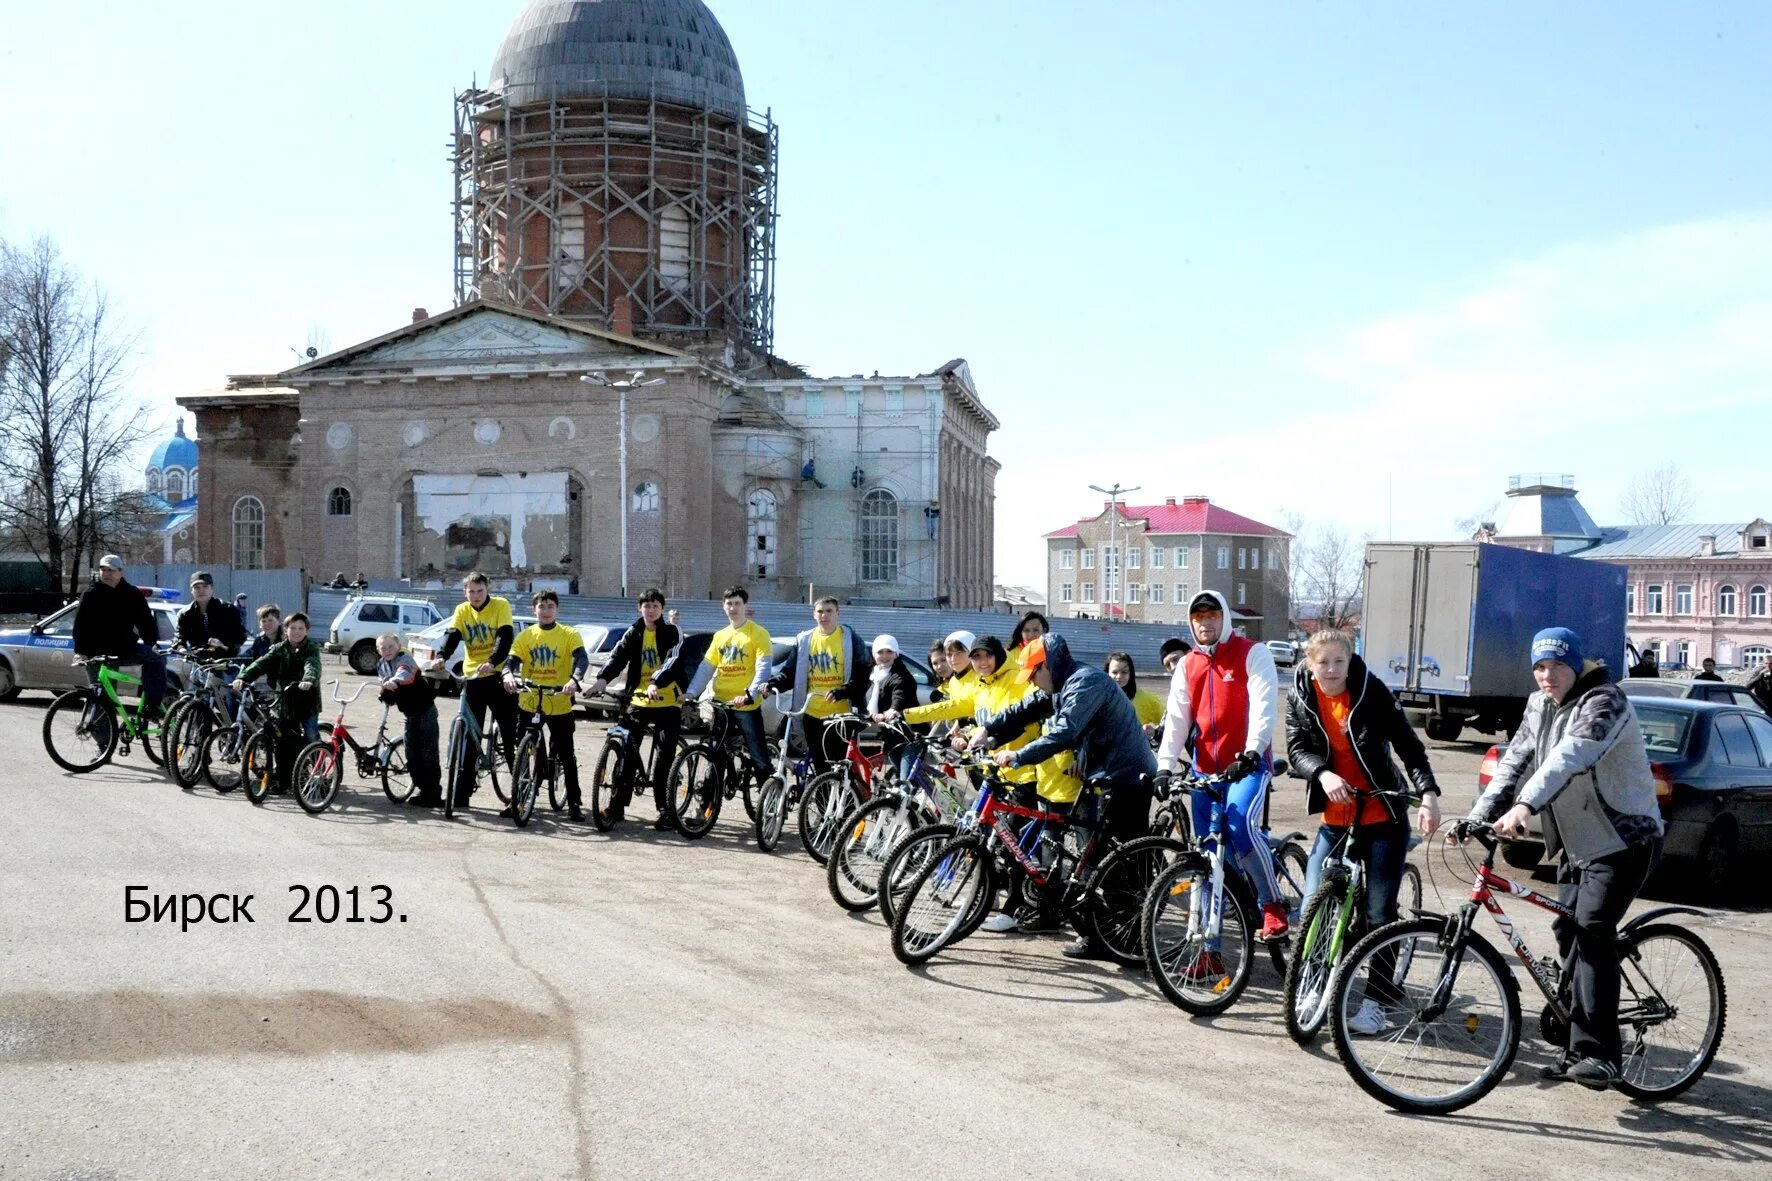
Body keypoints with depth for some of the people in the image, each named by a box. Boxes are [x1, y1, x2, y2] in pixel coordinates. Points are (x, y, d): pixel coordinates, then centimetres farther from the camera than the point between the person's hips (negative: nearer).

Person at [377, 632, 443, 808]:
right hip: (410, 714, 7)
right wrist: (385, 692, -15)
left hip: (425, 710, -7)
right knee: (411, 754, 6)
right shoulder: (381, 666, 6)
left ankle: (433, 793, -2)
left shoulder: (405, 659, -16)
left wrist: (394, 681, -60)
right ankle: (423, 789, 18)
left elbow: (404, 672, -38)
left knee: (428, 754, -7)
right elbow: (383, 684, 10)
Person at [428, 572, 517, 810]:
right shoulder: (462, 611, 5)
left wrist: (492, 662, -34)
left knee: (510, 733, -1)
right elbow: (452, 636, -9)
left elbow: (505, 637, -17)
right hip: (472, 677, 3)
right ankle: (460, 793, 6)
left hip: (497, 675, -3)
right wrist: (441, 657, -30)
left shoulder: (501, 605, -4)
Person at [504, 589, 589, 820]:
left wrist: (574, 680, -35)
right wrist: (508, 674, -27)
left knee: (567, 756, 2)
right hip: (528, 704, 2)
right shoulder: (526, 635, 7)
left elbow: (582, 658, -15)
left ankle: (574, 803, 10)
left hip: (559, 706, -2)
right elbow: (512, 660, -3)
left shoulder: (569, 634, -1)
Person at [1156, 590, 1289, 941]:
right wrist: (1165, 766, -7)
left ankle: (1274, 907, -13)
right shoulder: (1186, 666, 9)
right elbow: (1176, 719, 4)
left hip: (1247, 764, -5)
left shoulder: (1252, 653, -5)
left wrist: (1251, 753, -28)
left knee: (1240, 823, -29)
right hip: (1205, 767, 5)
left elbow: (1264, 707, -15)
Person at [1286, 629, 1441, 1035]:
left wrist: (1428, 794, -26)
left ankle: (1375, 1001, 11)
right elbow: (1297, 749, -9)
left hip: (1383, 818, -3)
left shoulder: (1372, 692, -10)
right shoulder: (1300, 699, -1)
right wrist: (1323, 774, -30)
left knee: (1380, 914, -1)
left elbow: (1408, 745, -12)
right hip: (1335, 818, 3)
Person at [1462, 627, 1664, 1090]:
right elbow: (1514, 763, 2)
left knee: (1593, 934, -19)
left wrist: (1525, 805, -50)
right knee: (1569, 936, 8)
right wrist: (1477, 817, -11)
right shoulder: (1540, 705, 8)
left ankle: (1599, 1054, -16)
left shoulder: (1604, 702, -18)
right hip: (1577, 844, 8)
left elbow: (1571, 756, -35)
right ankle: (1580, 1049, 20)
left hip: (1623, 842, -8)